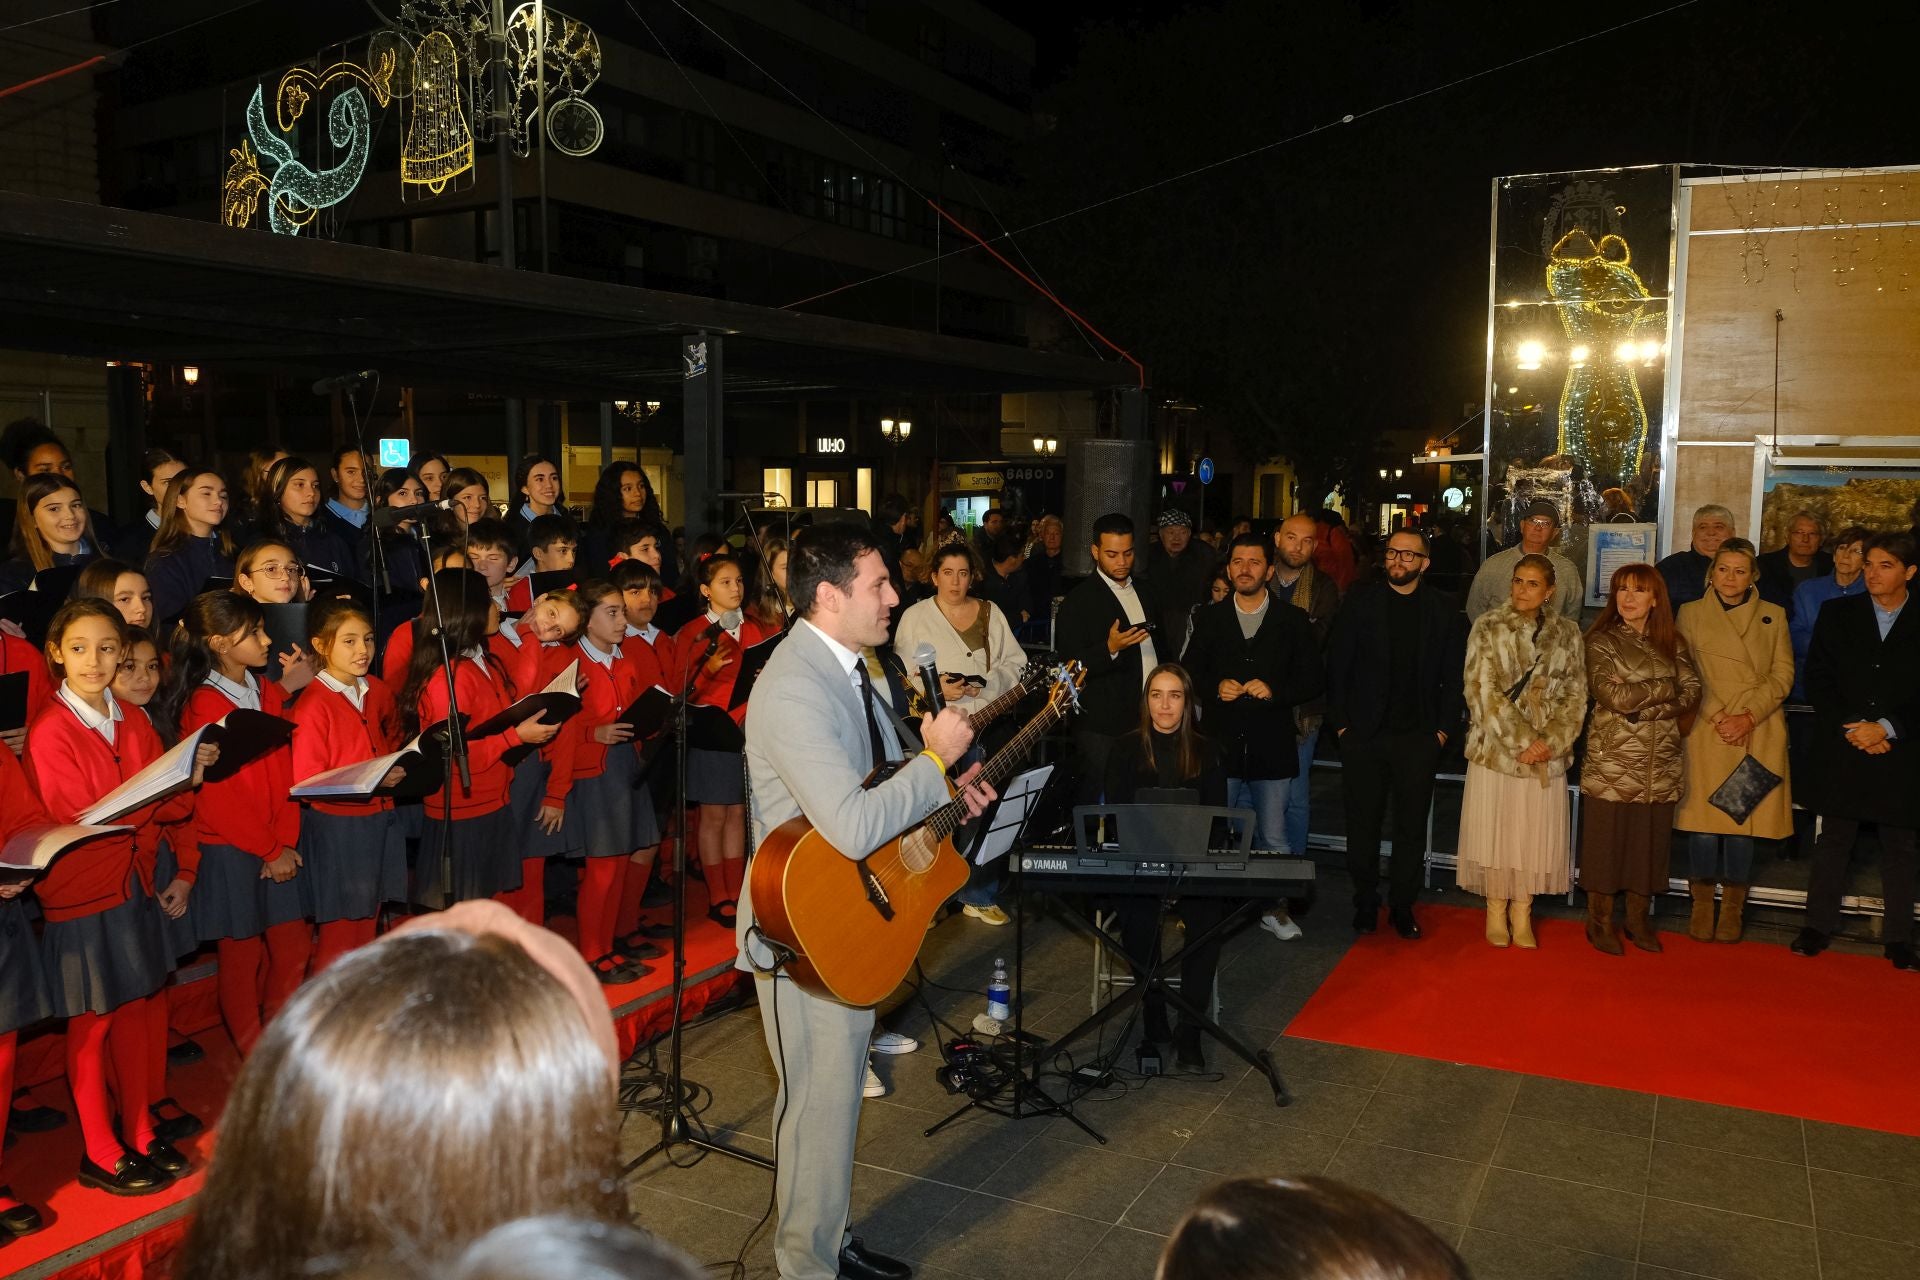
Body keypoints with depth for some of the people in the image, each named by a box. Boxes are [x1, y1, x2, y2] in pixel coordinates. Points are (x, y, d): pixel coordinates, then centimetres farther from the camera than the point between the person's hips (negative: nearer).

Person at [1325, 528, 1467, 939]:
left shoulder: (1445, 609, 3)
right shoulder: (1361, 601, 2)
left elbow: (1455, 674, 3)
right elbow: (1337, 664, 1)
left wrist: (1445, 728, -3)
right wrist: (1340, 723, -4)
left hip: (1419, 737, 0)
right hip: (1363, 735, 0)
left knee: (1412, 827, 7)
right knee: (1363, 824, 7)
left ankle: (1402, 905, 20)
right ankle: (1365, 904, 20)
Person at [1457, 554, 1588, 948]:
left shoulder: (1567, 633, 5)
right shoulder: (1488, 628, -3)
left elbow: (1575, 695, 3)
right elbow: (1482, 692, -10)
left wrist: (1550, 742, -11)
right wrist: (1522, 741, -14)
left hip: (1547, 754, 2)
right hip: (1495, 749, -2)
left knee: (1535, 835, 6)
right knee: (1495, 831, 4)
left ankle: (1522, 914, 19)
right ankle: (1496, 912, 19)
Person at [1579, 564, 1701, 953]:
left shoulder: (1672, 643, 9)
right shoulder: (1601, 642, -2)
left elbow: (1692, 694, -1)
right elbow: (1613, 695, -15)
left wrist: (1641, 707, -13)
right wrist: (1665, 688, -7)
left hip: (1660, 764, 3)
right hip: (1612, 763, -3)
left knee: (1650, 840, 9)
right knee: (1606, 840, 2)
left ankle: (1638, 919, 23)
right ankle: (1600, 921, 15)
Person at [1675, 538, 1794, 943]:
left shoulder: (1773, 616, 12)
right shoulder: (1691, 613, 8)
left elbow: (1783, 674, 5)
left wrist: (1748, 716, -8)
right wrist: (1716, 716, -9)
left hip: (1759, 735, 1)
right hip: (1707, 733, -1)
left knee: (1743, 822, 1)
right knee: (1703, 824, -4)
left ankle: (1732, 909, 14)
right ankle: (1702, 906, 10)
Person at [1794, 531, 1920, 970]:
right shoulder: (1837, 614, 6)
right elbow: (1817, 679, 1)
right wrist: (1850, 729, -9)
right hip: (1842, 750, 1)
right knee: (1834, 840, 9)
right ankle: (1819, 925, 18)